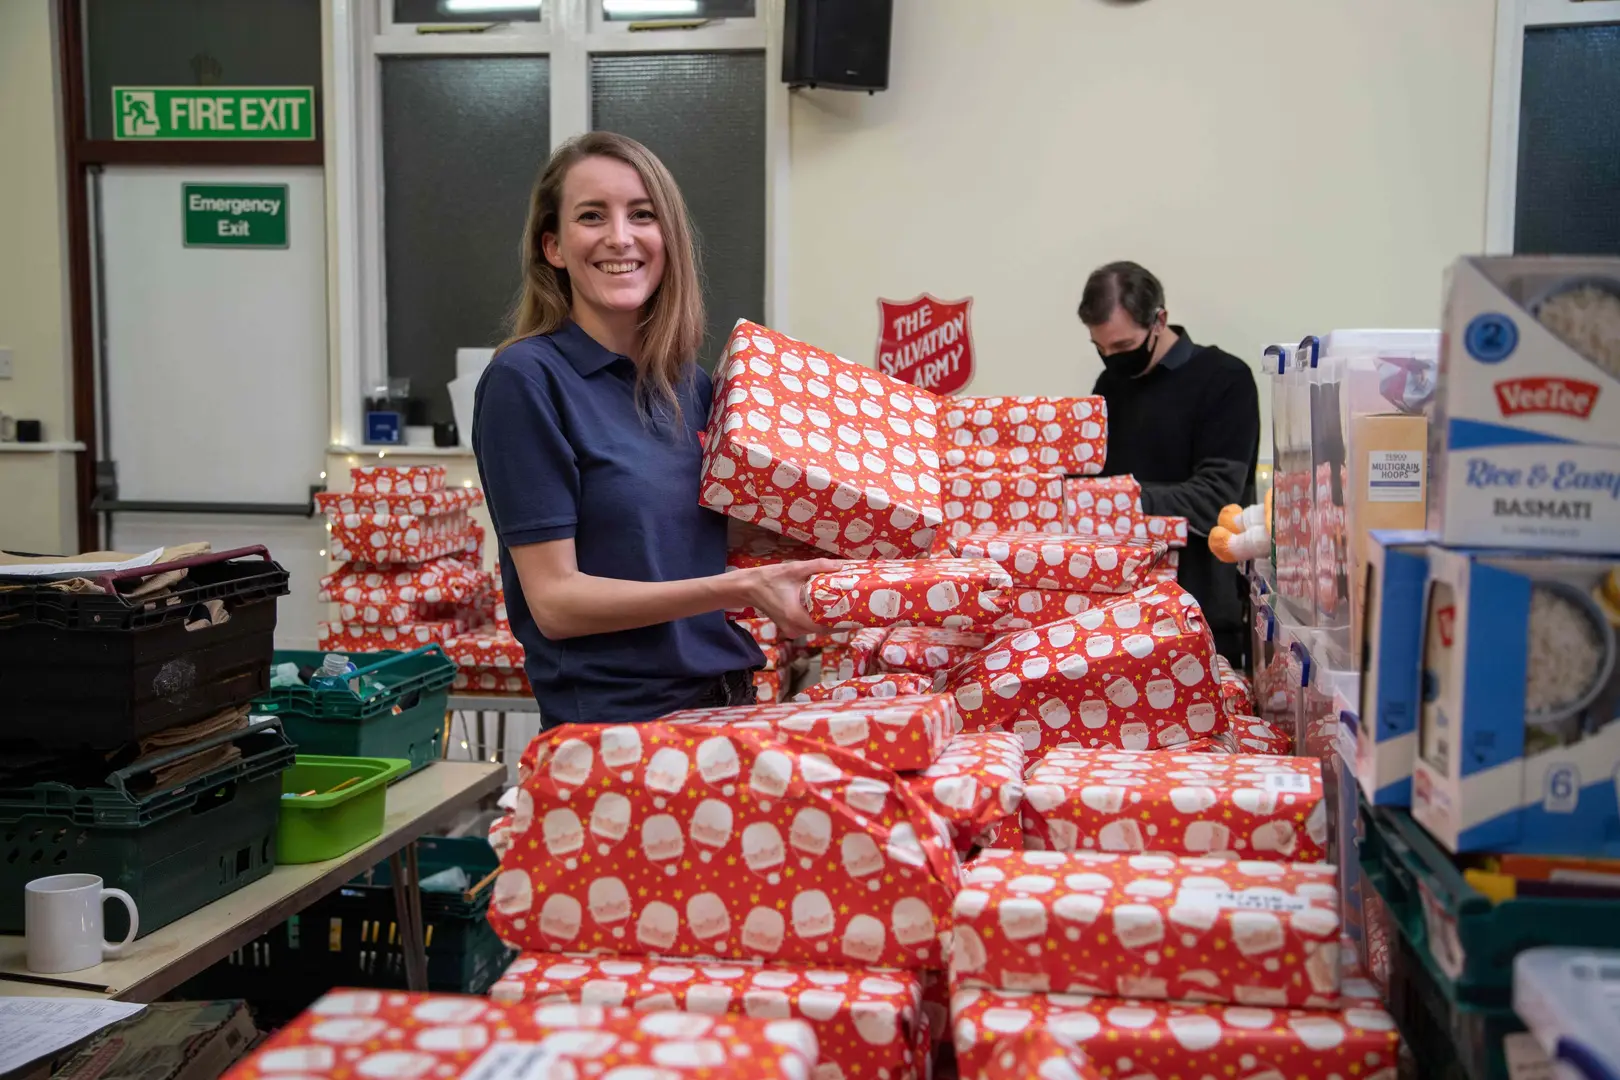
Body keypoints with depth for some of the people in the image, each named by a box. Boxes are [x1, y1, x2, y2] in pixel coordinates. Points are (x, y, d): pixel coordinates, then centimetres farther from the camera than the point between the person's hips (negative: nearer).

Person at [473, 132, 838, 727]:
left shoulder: (693, 386, 6)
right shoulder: (525, 377, -12)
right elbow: (554, 601, -16)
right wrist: (738, 589, -24)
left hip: (730, 702, 6)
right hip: (612, 720, -6)